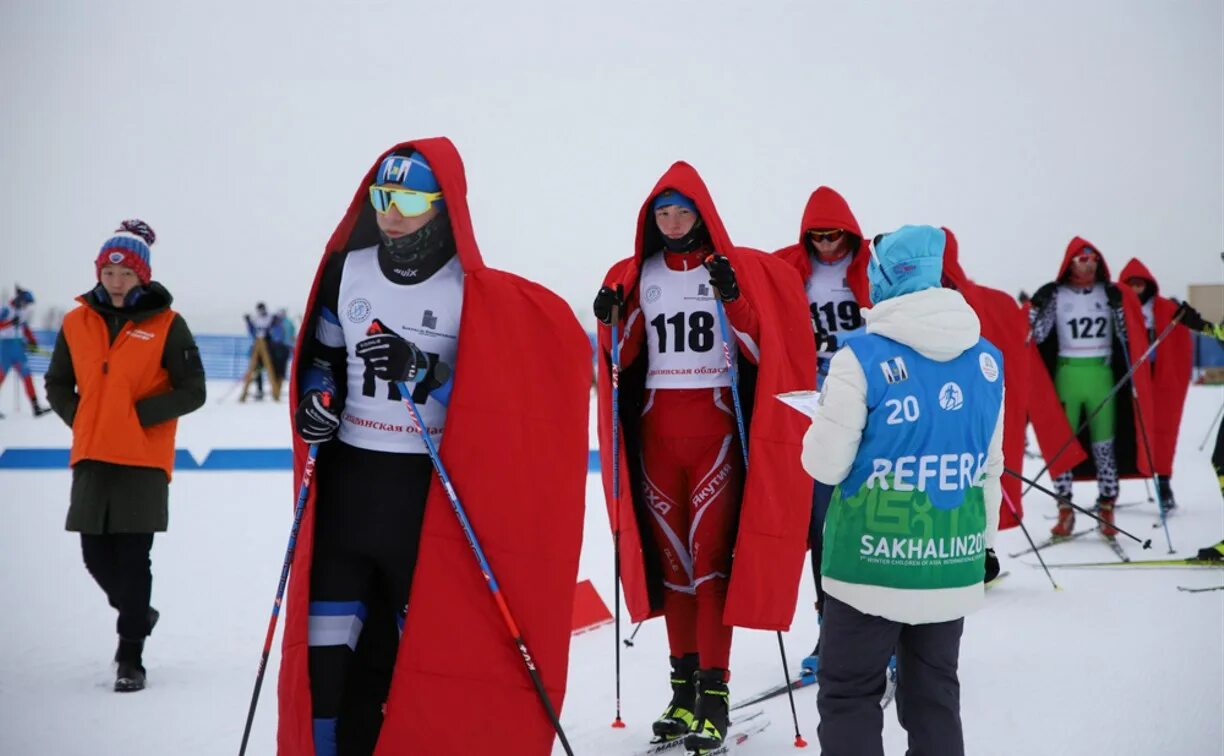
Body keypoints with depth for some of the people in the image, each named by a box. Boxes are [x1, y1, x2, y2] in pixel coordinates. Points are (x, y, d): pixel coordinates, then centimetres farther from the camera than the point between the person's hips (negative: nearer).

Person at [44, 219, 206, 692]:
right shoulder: (78, 322, 8)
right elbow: (57, 384, 17)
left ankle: (131, 659, 7)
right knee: (96, 556, 7)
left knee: (133, 559, -3)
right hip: (91, 457, 4)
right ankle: (138, 614, 35)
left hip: (143, 459, -4)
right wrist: (80, 418, 1)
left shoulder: (166, 325, -3)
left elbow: (192, 392, -4)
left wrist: (139, 415, -12)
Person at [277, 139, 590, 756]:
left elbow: (494, 394, -12)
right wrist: (315, 402, -1)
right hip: (347, 476, 4)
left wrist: (421, 374, -25)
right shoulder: (347, 271, 5)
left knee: (421, 638, 3)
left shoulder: (473, 292, -10)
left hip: (434, 490, -4)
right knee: (324, 641, 3)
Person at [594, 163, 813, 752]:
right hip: (655, 428, 4)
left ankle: (715, 692, -5)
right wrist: (611, 323, -7)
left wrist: (733, 300, -20)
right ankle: (683, 684, 14)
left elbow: (761, 351, -6)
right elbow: (624, 358, 12)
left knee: (710, 556, -9)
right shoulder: (634, 275, 10)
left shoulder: (741, 268, 0)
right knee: (669, 556, 6)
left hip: (717, 426, -4)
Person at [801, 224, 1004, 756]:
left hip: (872, 562, -5)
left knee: (849, 696, 8)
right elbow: (989, 467, 11)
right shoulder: (987, 359, 2)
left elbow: (826, 464, -11)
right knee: (935, 696, 16)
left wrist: (822, 427, 10)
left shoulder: (863, 356, -14)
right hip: (953, 564, 5)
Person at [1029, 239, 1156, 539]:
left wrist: (1118, 306, -10)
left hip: (1102, 374, 1)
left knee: (1105, 443, 2)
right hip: (1066, 374, -1)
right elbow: (1037, 335, -3)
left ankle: (1106, 508, 9)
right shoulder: (1053, 295, 1)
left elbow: (1131, 333, 4)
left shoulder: (1112, 294, 6)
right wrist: (1038, 307, -15)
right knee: (1062, 442, 1)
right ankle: (1065, 510, 7)